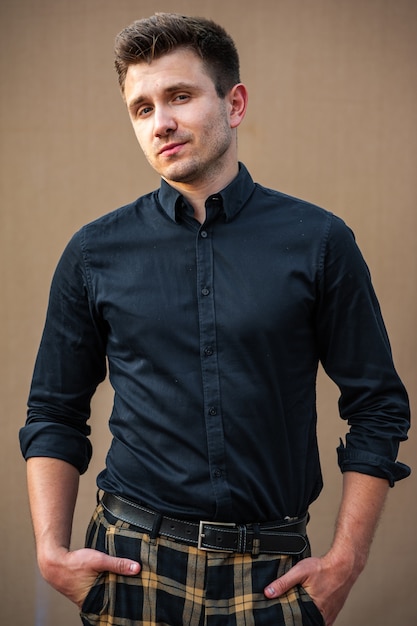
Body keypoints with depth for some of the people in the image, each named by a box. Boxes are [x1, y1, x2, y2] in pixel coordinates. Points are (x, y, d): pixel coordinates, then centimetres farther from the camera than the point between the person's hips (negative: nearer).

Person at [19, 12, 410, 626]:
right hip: (132, 562, 1)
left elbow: (378, 408, 2)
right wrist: (52, 551, -3)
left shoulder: (319, 241, -2)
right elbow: (54, 414, 9)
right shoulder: (94, 253, 2)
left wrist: (344, 562, -4)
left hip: (271, 574, 0)